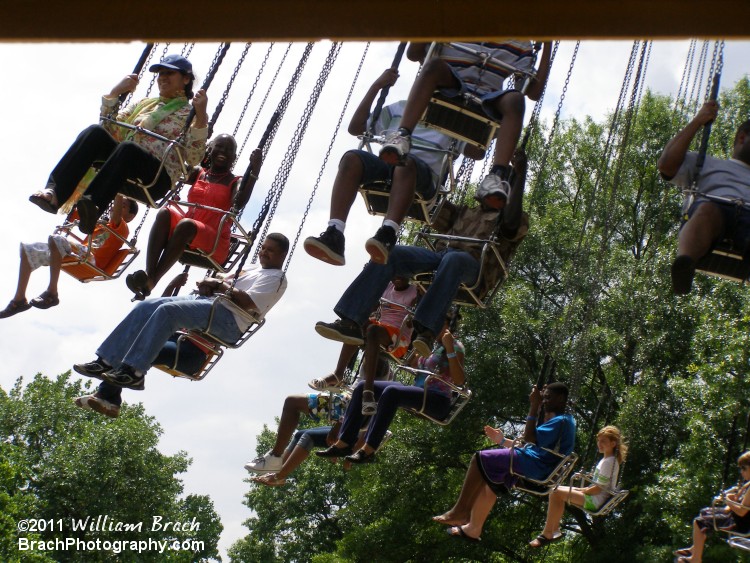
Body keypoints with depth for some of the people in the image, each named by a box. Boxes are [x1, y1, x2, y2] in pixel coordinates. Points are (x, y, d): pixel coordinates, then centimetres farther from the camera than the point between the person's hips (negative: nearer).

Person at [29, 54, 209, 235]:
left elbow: (193, 159, -5)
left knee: (127, 148, -37)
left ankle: (92, 204, -56)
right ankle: (54, 191, -36)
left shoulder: (190, 114, 12)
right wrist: (114, 94, 12)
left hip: (156, 180, -5)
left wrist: (201, 118, -15)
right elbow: (110, 129, 22)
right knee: (96, 132, -22)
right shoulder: (144, 103, 28)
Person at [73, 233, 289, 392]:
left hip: (230, 318, -9)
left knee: (167, 310, -30)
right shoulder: (253, 270, 31)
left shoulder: (276, 278, 2)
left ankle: (134, 371, -32)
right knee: (146, 307, -7)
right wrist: (209, 284, 5)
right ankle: (106, 362, -12)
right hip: (209, 302, 10)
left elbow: (247, 303, -14)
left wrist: (220, 285, -7)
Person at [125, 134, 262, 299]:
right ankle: (149, 274, -43)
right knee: (165, 213, -25)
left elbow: (238, 203, -19)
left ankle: (151, 281, -44)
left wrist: (254, 172, -27)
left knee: (186, 224, -34)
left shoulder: (236, 182, 5)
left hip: (214, 245, -4)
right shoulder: (199, 173, 20)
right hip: (187, 234, 4)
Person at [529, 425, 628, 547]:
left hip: (596, 501, -10)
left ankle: (547, 534, -15)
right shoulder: (607, 459, 13)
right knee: (556, 491, 8)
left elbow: (598, 489, -20)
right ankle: (555, 530, 5)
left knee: (557, 493, -20)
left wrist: (581, 491, -8)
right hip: (595, 497, 10)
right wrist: (583, 489, 7)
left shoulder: (609, 462, -17)